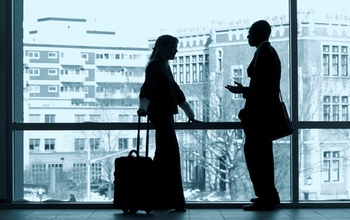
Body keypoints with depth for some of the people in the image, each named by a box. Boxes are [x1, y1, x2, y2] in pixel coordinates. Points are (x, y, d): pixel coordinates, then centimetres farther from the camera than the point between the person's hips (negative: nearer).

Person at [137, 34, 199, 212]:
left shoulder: (165, 67, 18)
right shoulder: (154, 66, -10)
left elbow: (176, 91, 26)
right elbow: (147, 87, -26)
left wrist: (189, 112, 32)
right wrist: (143, 106, -44)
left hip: (166, 114, 10)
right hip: (159, 114, -10)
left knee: (162, 155, 9)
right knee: (173, 153, -14)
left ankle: (158, 200, 13)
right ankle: (176, 200, -14)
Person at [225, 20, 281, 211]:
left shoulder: (263, 52, -12)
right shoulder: (270, 52, 17)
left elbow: (262, 85, -19)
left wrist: (249, 112, -20)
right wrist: (243, 90, 21)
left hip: (258, 112, -10)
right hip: (266, 111, 10)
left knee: (254, 154, -8)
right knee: (262, 154, 14)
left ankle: (265, 198, -8)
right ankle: (268, 196, 19)